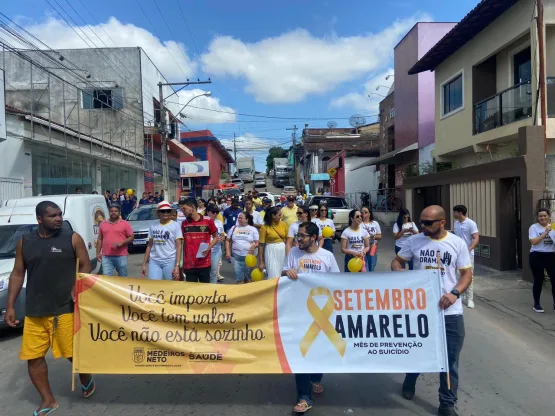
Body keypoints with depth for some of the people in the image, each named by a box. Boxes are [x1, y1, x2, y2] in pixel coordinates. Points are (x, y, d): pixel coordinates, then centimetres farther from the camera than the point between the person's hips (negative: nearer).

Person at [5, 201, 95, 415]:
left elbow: (85, 266, 0)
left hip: (66, 309, -3)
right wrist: (10, 306, 7)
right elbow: (17, 274, 10)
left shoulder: (72, 238, -3)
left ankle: (87, 382, 35)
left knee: (74, 353, 4)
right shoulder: (24, 242, 6)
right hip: (34, 312, 4)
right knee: (33, 357, 8)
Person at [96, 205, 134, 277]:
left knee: (123, 278, 8)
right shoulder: (103, 224, 12)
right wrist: (98, 253, 8)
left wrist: (122, 243, -14)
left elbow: (132, 237, 2)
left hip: (121, 256, -2)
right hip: (106, 257, 2)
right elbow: (99, 239, 15)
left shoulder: (125, 224, 2)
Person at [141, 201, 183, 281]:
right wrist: (144, 264, 11)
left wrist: (177, 265, -14)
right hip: (154, 261, 3)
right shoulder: (153, 226, 9)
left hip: (170, 261, -3)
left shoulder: (175, 225, -2)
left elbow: (178, 247, -6)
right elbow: (149, 245, 15)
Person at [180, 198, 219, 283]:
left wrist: (208, 247, -12)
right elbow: (183, 242, 14)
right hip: (189, 264, 2)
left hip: (204, 263, -2)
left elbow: (216, 237, 6)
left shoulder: (208, 221, -4)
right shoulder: (184, 223, 6)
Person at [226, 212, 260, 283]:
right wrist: (227, 251, 1)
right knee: (239, 278, -2)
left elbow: (257, 243, 3)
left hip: (248, 256, -1)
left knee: (247, 277, 11)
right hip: (236, 256, 1)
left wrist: (253, 246, -18)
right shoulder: (234, 228, 8)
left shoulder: (253, 229, 3)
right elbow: (228, 240, 12)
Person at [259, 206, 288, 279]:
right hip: (271, 252, -4)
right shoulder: (265, 227, -9)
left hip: (283, 250, 4)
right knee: (274, 276, -3)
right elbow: (261, 245, -7)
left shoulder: (283, 224, 1)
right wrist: (261, 261, -7)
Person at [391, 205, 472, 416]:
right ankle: (409, 381, 49)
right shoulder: (414, 241, -4)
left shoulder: (458, 243, -4)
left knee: (450, 359, 9)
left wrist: (455, 293, -19)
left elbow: (467, 274, -1)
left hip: (450, 311, -1)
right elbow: (396, 262, 5)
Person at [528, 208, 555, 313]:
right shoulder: (534, 227, -4)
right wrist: (545, 232, -18)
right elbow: (533, 242, -16)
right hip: (537, 256, -4)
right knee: (539, 280, 3)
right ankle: (536, 304, 16)